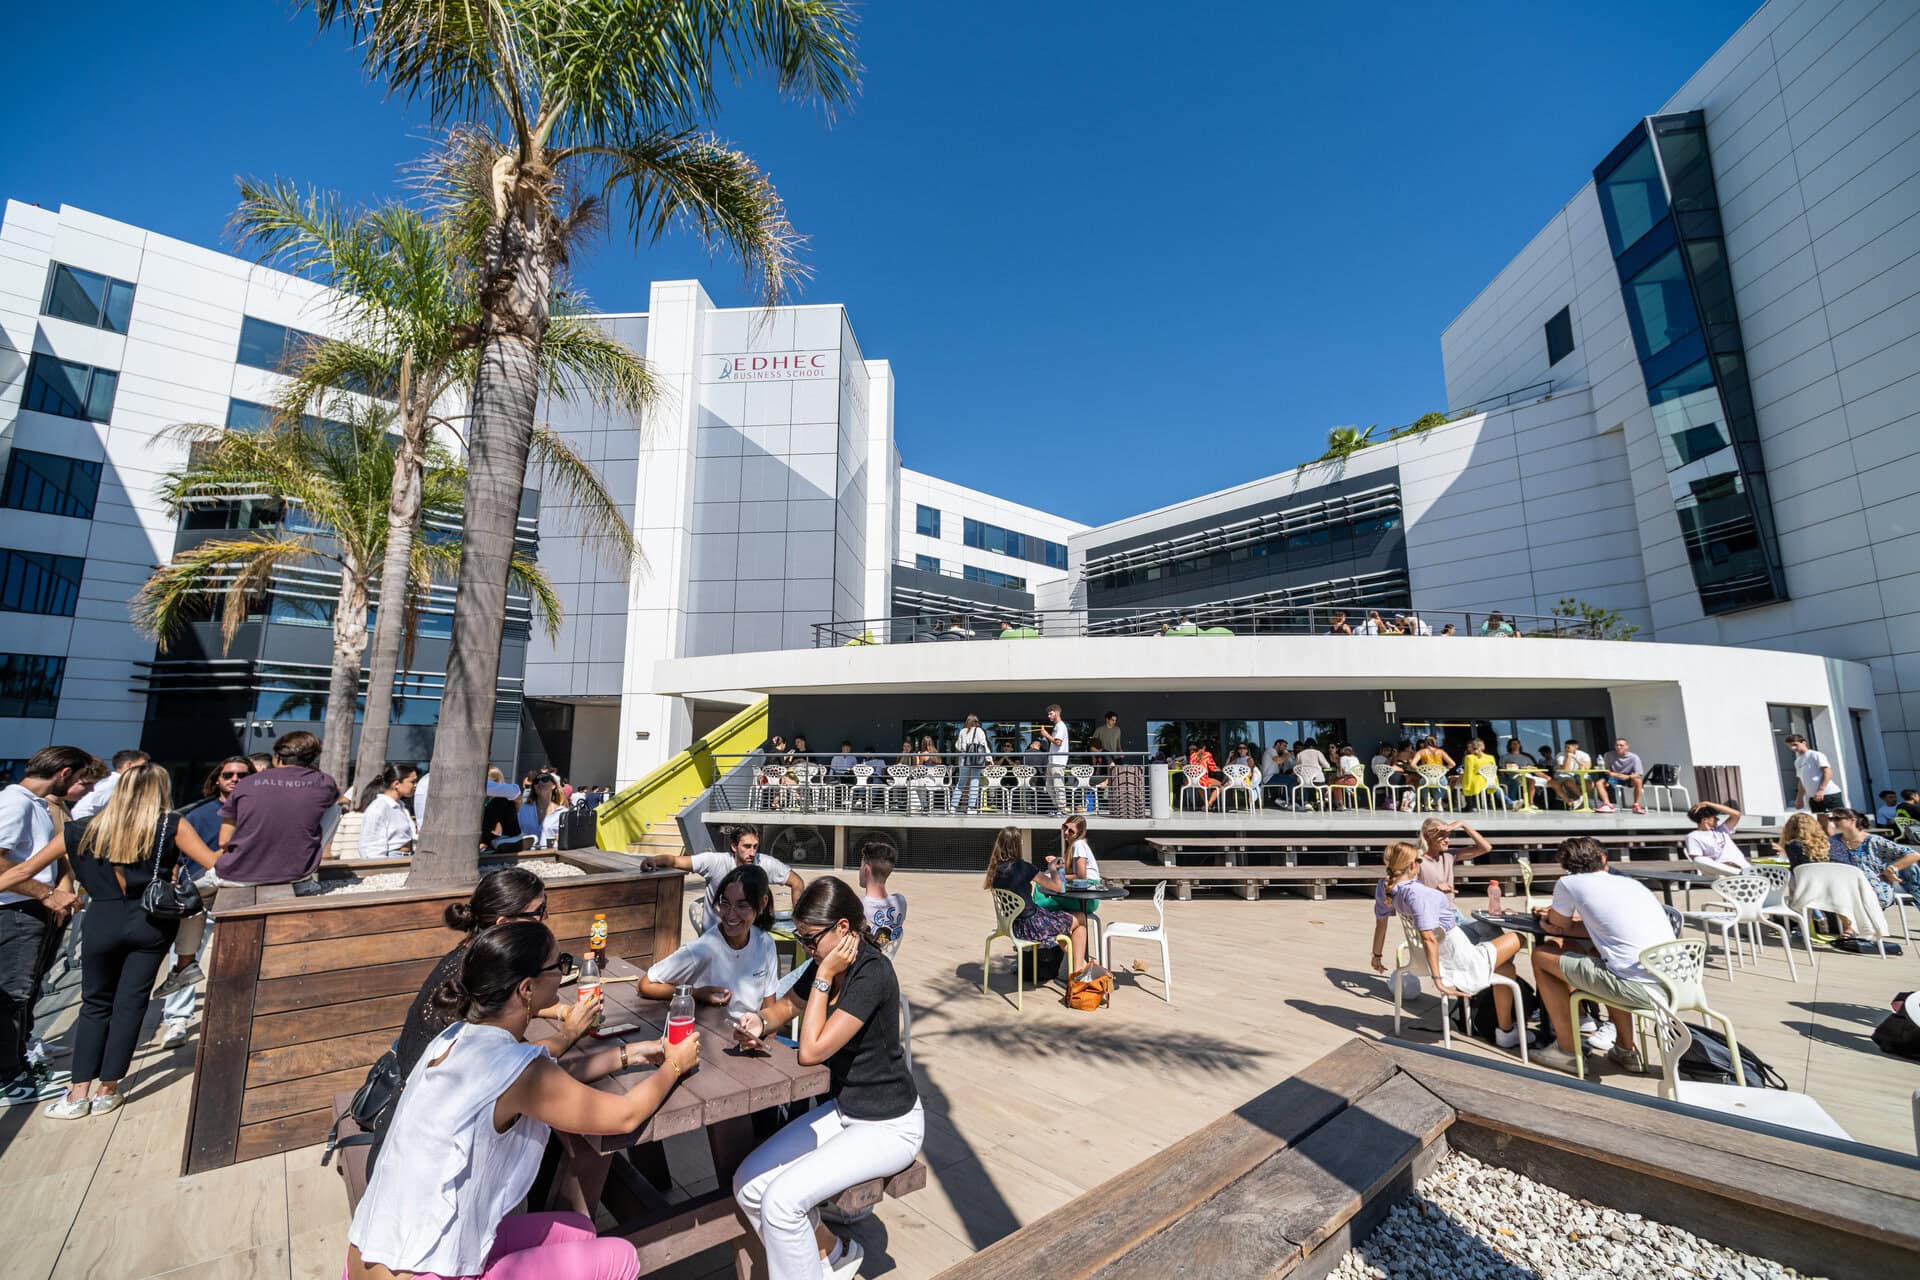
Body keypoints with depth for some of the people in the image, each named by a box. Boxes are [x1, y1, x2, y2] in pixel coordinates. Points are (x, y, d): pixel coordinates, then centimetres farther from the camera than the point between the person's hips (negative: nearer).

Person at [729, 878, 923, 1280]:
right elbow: (785, 1007, 13)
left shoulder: (872, 973, -27)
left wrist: (824, 977, -24)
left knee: (782, 1199, -18)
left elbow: (811, 1051, -28)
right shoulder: (826, 963, -3)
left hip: (888, 1125, -8)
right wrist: (760, 1022, -7)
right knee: (749, 1184, -1)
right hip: (842, 1108, 8)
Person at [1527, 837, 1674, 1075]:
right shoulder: (1631, 882, 17)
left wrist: (1552, 916, 36)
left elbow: (1560, 924, 16)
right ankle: (1625, 1051, 34)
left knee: (1541, 956, 8)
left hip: (1640, 989, -7)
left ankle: (1567, 1050, 15)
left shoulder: (1569, 883, 0)